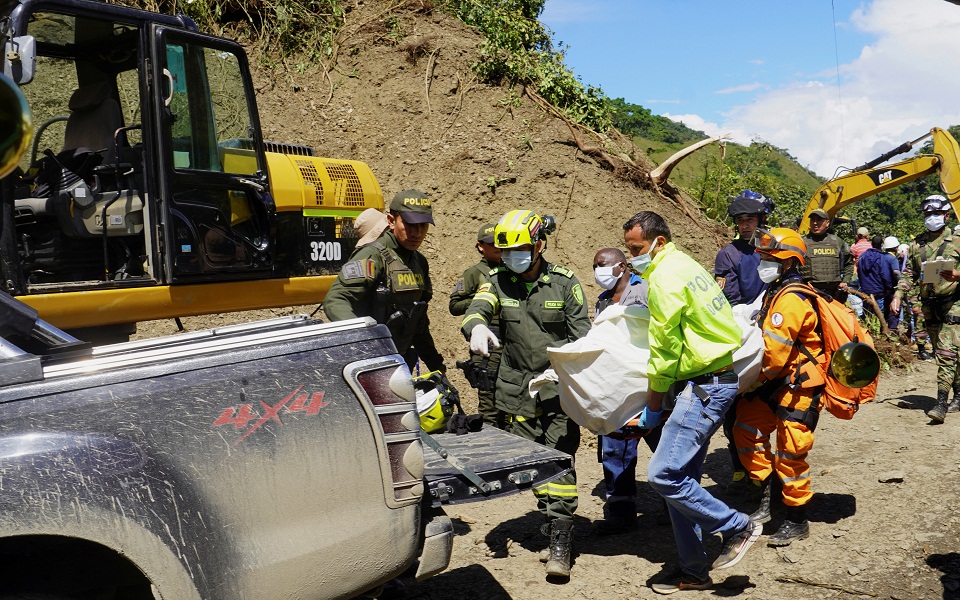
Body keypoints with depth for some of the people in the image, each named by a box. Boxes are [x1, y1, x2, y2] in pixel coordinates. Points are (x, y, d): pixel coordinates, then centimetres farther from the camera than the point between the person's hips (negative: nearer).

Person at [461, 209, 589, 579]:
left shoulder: (564, 283, 0)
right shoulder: (499, 282, 5)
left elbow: (583, 336, 4)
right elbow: (476, 309, -14)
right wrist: (477, 327, -38)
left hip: (560, 387, -3)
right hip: (518, 391, 3)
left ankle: (561, 546, -4)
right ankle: (553, 527, 26)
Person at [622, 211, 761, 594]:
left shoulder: (665, 277, -14)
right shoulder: (684, 264, 17)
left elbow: (663, 351, -12)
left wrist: (652, 408, -3)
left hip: (704, 386, -10)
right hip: (714, 379, 10)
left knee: (663, 475, -14)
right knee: (680, 477, 11)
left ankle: (737, 528, 2)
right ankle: (693, 572, 18)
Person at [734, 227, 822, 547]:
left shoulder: (791, 300, -22)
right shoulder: (776, 293, 11)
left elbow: (774, 353, -25)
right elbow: (766, 340, 19)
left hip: (800, 385, -10)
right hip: (780, 382, 10)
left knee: (790, 452, -3)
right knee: (747, 429, 11)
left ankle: (797, 521, 12)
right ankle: (766, 499, 21)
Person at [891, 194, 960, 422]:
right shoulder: (917, 244, 12)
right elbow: (908, 274, 14)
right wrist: (898, 296, 1)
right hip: (929, 306, 5)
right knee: (940, 354, 12)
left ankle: (941, 403, -17)